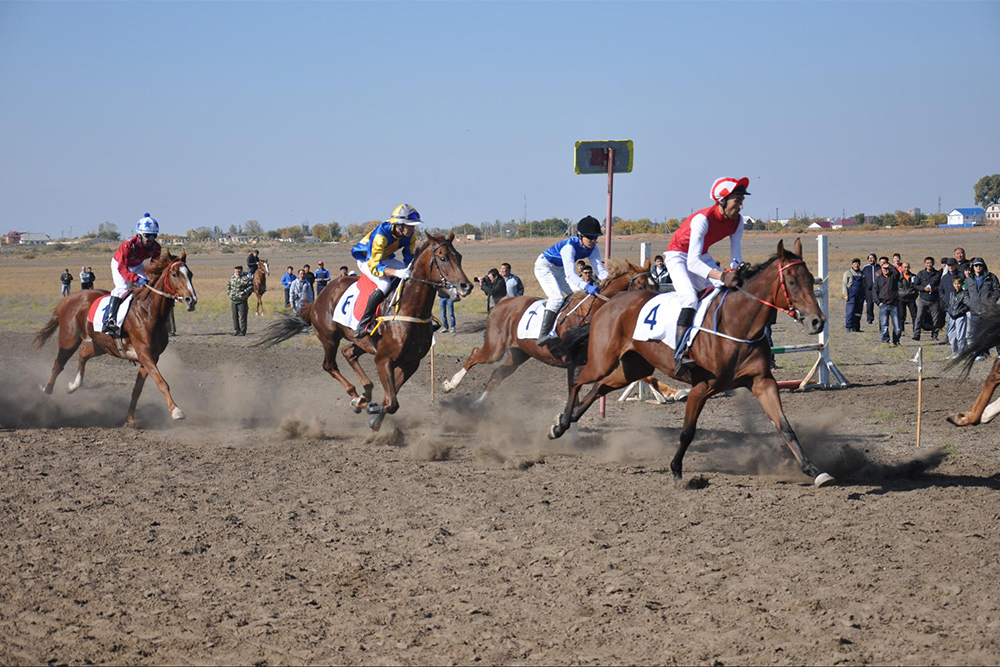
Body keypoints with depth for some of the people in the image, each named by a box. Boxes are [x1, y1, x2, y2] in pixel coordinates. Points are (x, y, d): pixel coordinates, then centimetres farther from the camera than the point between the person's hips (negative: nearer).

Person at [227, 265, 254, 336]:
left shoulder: (245, 279, -8)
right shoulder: (232, 278, 10)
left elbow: (251, 287, -10)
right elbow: (228, 287, 24)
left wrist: (243, 293, -16)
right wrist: (230, 293, 10)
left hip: (242, 301, -5)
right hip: (234, 301, 5)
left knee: (242, 317, -5)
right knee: (235, 317, 8)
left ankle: (242, 331, -1)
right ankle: (236, 331, 16)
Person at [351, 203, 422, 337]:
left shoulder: (409, 235, -16)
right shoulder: (380, 235, -38)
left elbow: (409, 258, -4)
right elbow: (374, 266, -42)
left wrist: (410, 268, -28)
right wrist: (397, 273, -56)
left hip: (386, 259, 8)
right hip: (367, 260, -8)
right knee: (385, 284, -33)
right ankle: (363, 325, -27)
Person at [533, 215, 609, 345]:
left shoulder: (593, 249, -13)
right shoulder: (569, 246, -37)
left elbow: (600, 269, -16)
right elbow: (570, 274, -45)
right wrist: (587, 287, -58)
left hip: (560, 269, 9)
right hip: (544, 267, -9)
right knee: (556, 298, -26)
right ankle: (543, 335, -28)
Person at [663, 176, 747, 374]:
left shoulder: (736, 220, -11)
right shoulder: (703, 219, -33)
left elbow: (736, 256, -5)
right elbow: (693, 263, -39)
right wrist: (721, 276, -52)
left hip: (702, 257, 8)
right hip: (678, 257, -8)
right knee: (690, 297, -30)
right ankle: (680, 354, -34)